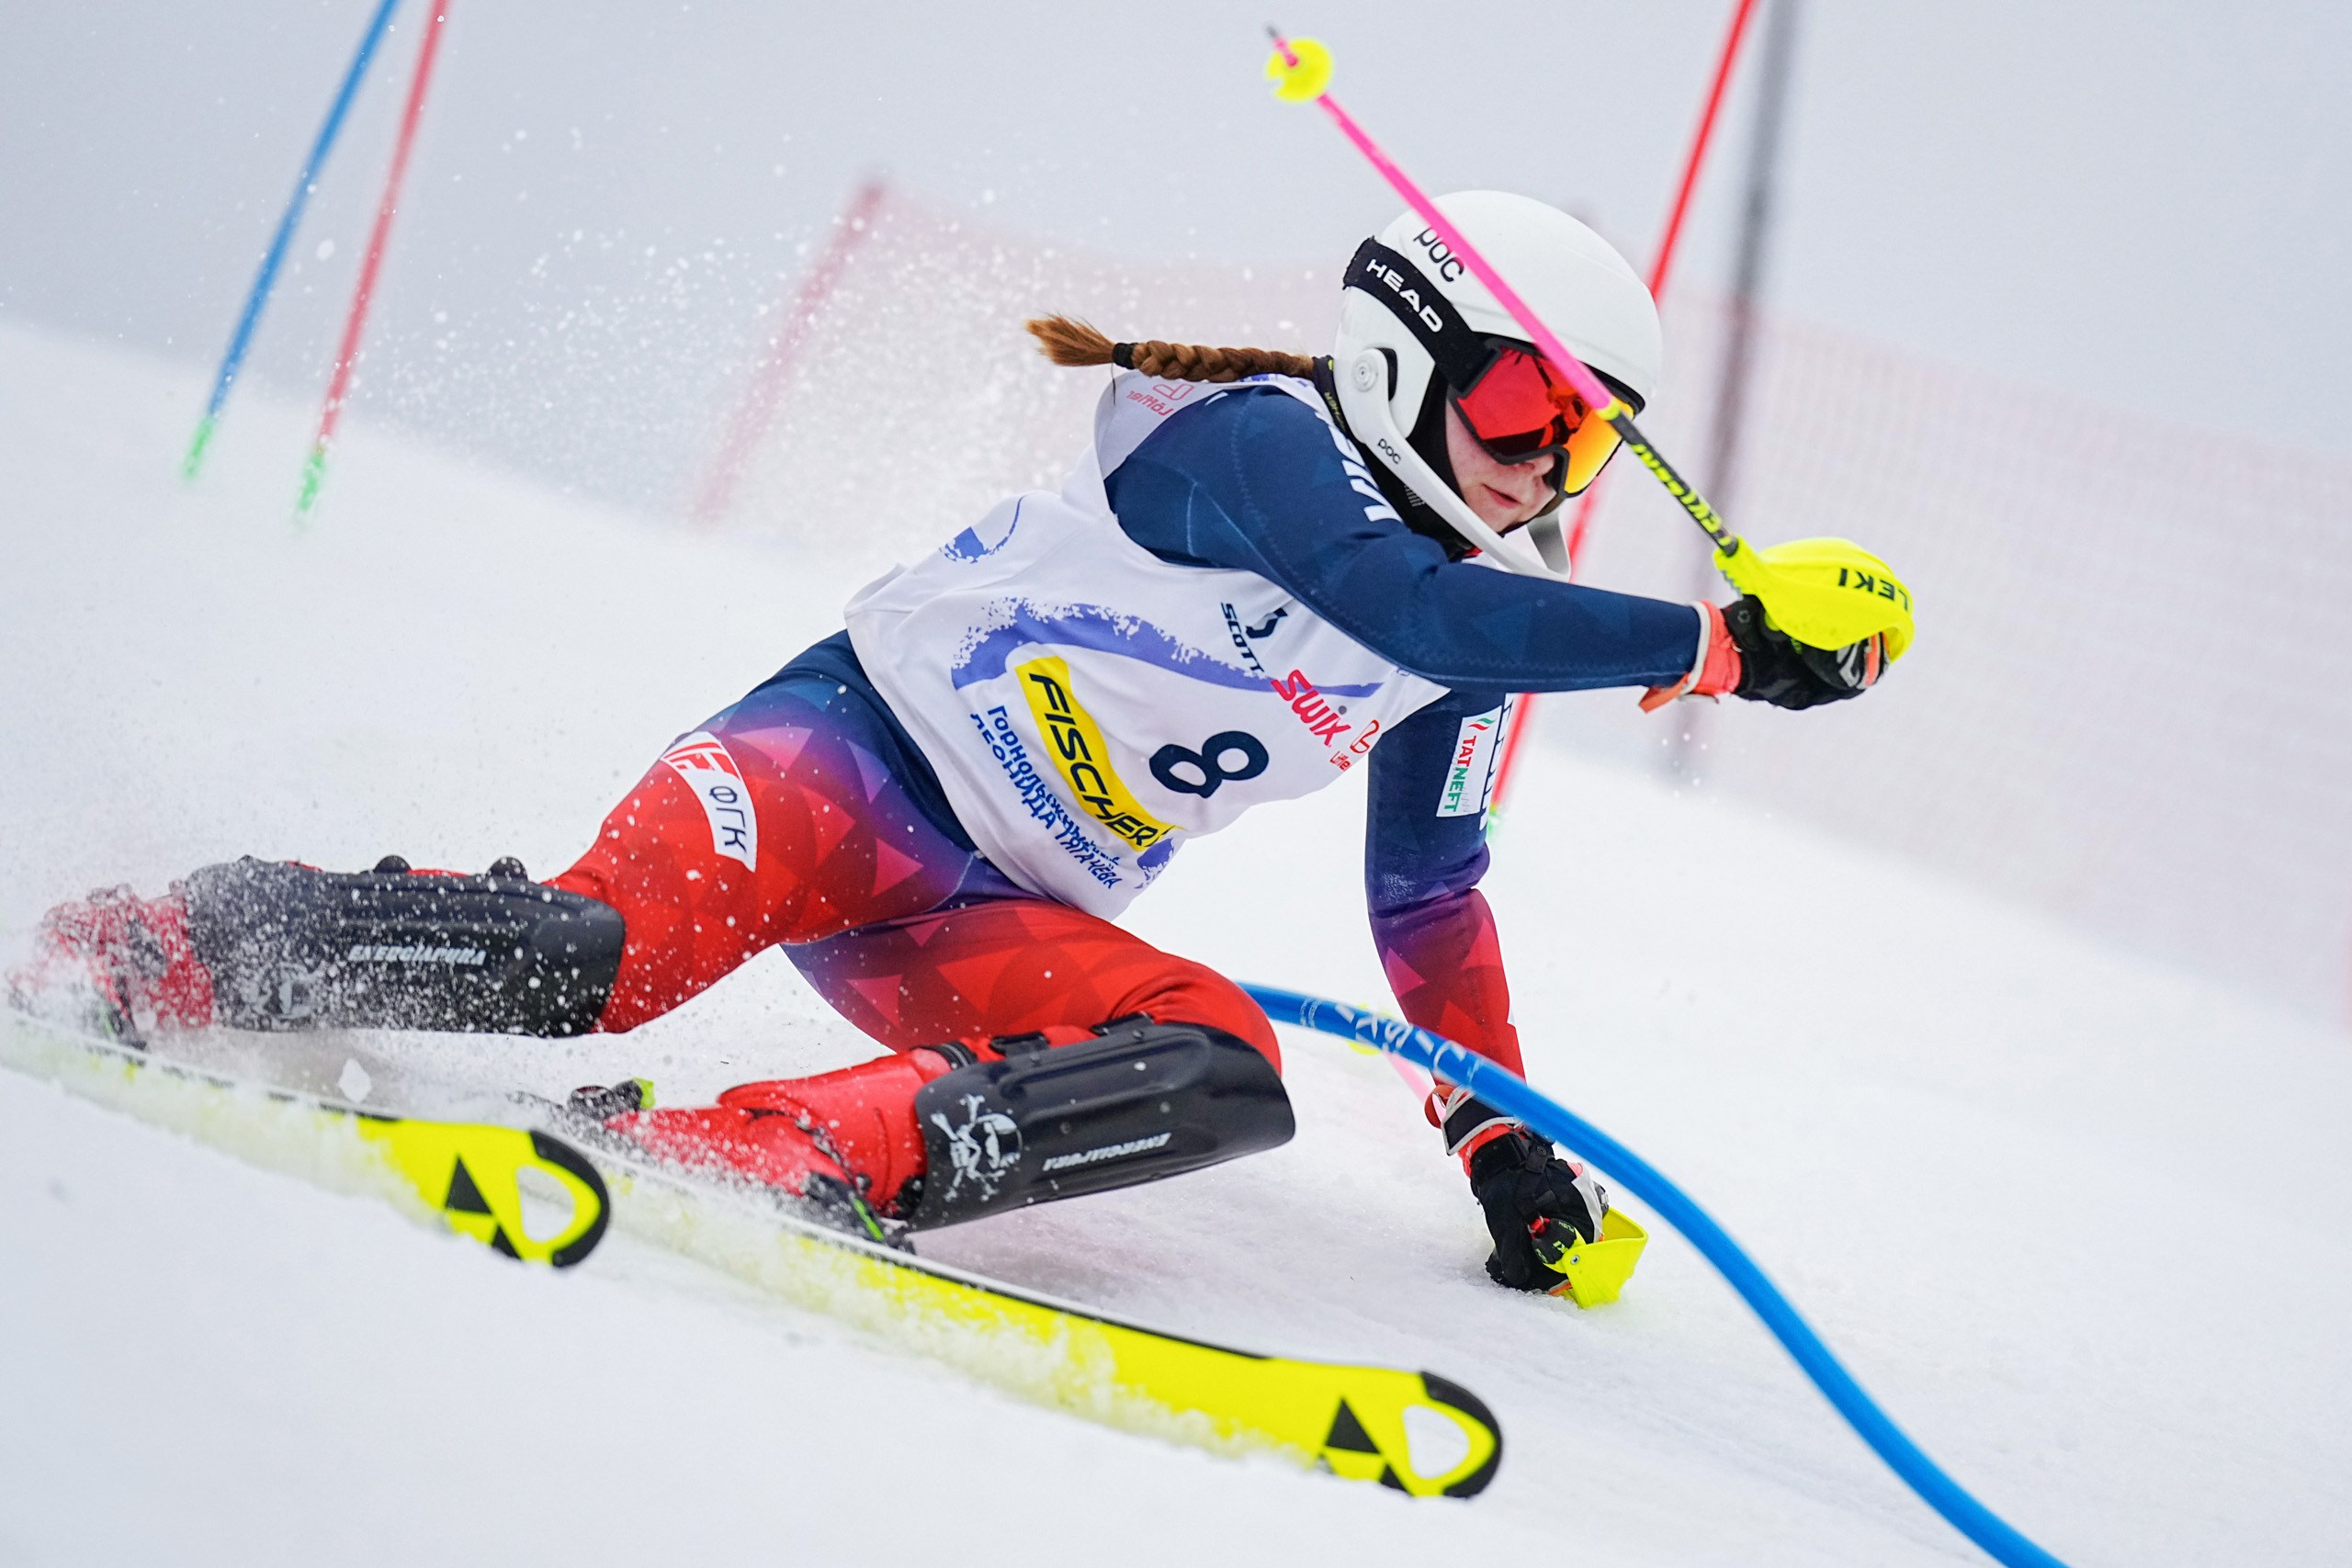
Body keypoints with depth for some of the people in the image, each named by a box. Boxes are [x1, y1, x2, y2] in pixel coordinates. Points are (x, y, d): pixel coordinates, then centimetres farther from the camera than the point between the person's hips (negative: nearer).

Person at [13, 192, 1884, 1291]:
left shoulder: (1472, 649, 11)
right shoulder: (1260, 438, -13)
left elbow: (1428, 891, 24)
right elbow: (1421, 608, -31)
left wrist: (1500, 1135, 17)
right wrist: (1728, 645, -32)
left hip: (994, 915, 7)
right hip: (856, 747, -7)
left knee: (1227, 1072, -23)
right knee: (597, 957, -33)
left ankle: (793, 1151, -35)